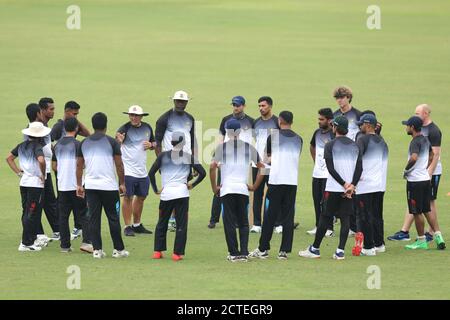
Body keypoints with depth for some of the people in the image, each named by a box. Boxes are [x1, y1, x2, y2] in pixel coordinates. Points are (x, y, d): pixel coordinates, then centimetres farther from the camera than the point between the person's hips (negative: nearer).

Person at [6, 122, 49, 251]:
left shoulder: (22, 146, 8)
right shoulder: (37, 146, -15)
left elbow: (9, 158, 14)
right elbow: (41, 160, -32)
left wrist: (18, 172, 12)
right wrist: (43, 175, -17)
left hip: (24, 182, 8)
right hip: (36, 183, -7)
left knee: (26, 212, 16)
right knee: (31, 214, -3)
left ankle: (33, 239, 26)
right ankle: (26, 243, -3)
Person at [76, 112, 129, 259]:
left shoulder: (84, 143, 6)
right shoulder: (111, 142, -5)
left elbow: (79, 165, 9)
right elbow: (119, 165, -5)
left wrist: (79, 185, 17)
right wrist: (122, 183, 4)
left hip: (90, 186, 3)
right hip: (109, 185, -3)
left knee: (94, 218, 5)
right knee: (113, 218, 5)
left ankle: (97, 249, 2)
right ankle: (118, 249, 9)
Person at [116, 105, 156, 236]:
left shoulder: (147, 128, 6)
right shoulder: (125, 128, -12)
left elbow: (154, 142, 20)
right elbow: (117, 139, -30)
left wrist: (151, 145, -3)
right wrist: (118, 140, -53)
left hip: (142, 170, 6)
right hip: (128, 170, -6)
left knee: (141, 196, 15)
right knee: (128, 197, -6)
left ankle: (137, 225, 29)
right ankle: (127, 227, 1)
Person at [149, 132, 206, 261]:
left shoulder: (163, 156, 6)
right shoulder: (188, 157, 5)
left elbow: (151, 173, 1)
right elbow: (202, 173, 2)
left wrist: (156, 189, 8)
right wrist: (192, 185, 12)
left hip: (166, 194, 1)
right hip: (182, 193, -1)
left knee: (161, 223, 15)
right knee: (181, 225, 4)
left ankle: (157, 251, 13)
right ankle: (177, 253, 0)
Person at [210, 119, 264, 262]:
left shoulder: (222, 147, 3)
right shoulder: (249, 147, 10)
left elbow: (212, 167, -6)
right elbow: (261, 167, 14)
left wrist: (214, 187, 2)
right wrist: (255, 186, 19)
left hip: (226, 189, -2)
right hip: (243, 189, 2)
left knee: (229, 222, 3)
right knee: (243, 223, 10)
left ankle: (234, 253, 1)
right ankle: (244, 253, 2)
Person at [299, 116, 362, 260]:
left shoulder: (330, 145, -5)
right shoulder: (354, 145, 9)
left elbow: (331, 168, -13)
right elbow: (359, 168, 2)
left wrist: (344, 184, -10)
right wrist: (352, 185, -5)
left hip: (333, 188, -4)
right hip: (350, 189, 4)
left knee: (325, 217, 3)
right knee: (345, 218, 4)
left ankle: (315, 249, 10)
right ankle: (340, 251, -2)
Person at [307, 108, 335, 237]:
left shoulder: (334, 134, -13)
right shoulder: (317, 133, 10)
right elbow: (312, 147, 29)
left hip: (328, 174, -7)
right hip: (317, 172, 7)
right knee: (317, 201, 10)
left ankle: (329, 228, -1)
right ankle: (318, 226, 18)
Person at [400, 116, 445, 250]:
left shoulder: (415, 142, -18)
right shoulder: (425, 140, 11)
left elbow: (414, 158, -35)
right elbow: (431, 156, 26)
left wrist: (406, 170, -20)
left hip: (415, 181, -9)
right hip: (426, 178, 9)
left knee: (417, 212, 2)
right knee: (427, 210, 14)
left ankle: (421, 241, 9)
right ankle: (438, 236, 6)